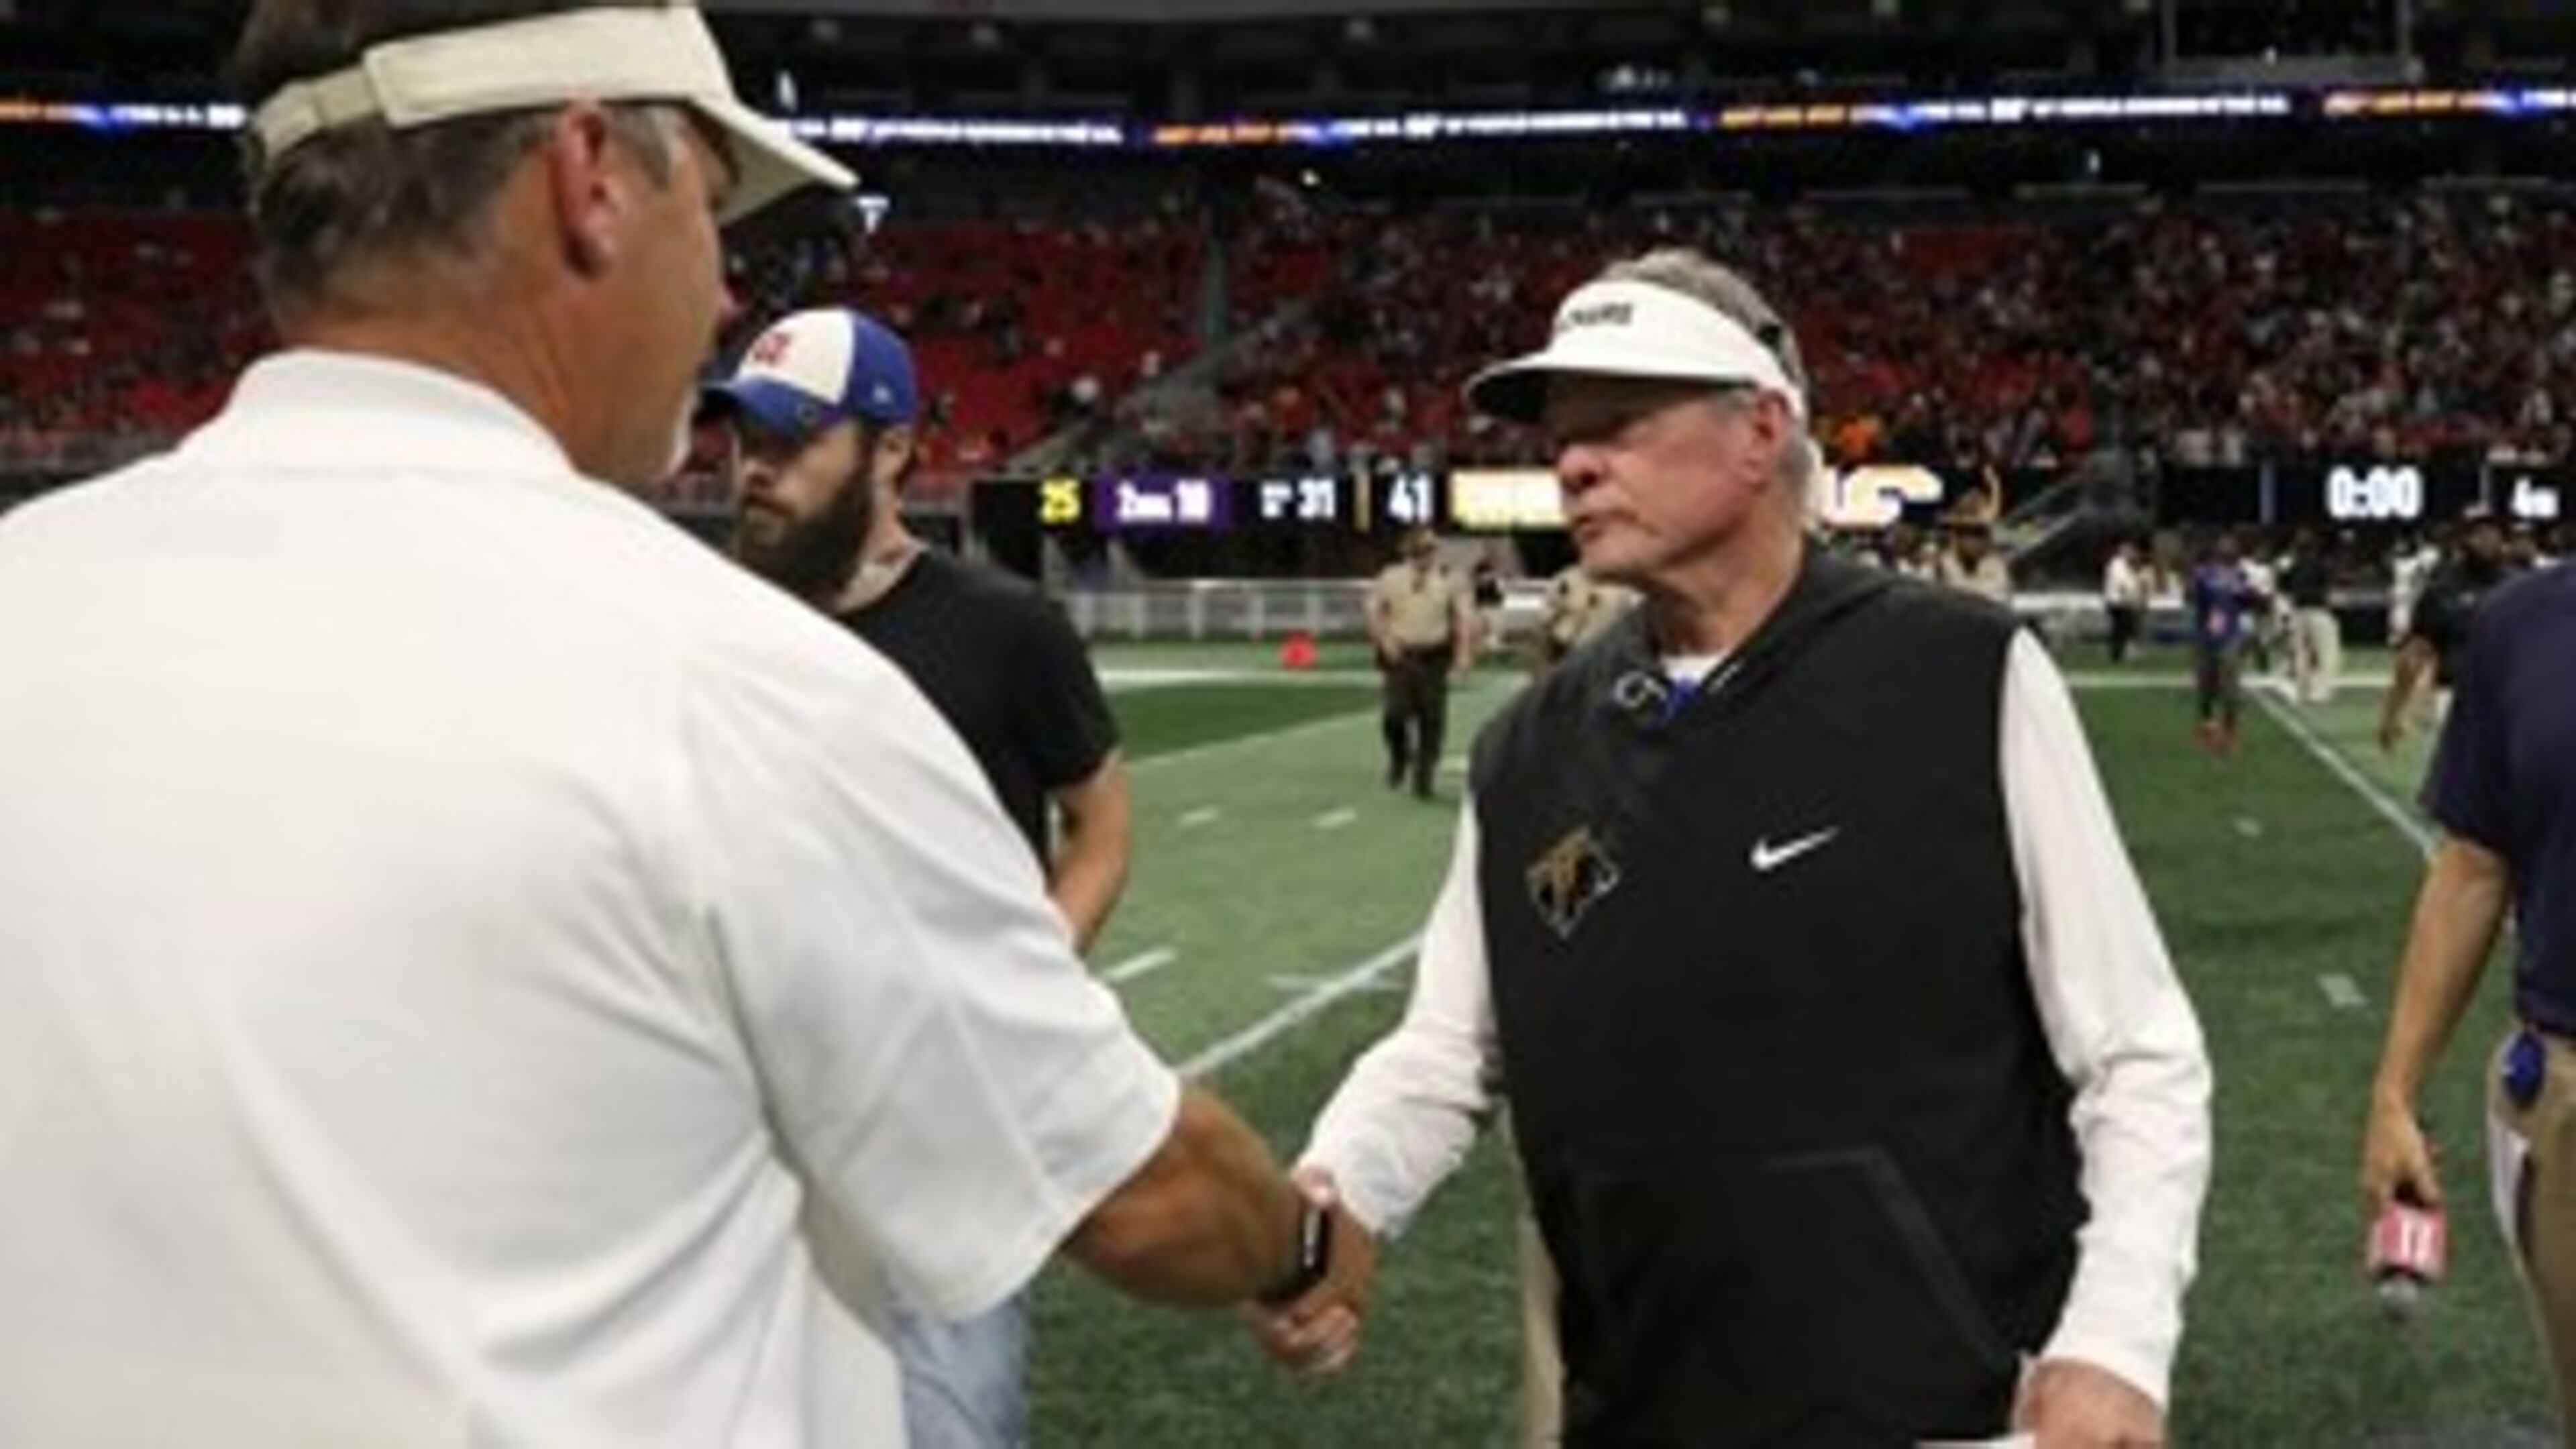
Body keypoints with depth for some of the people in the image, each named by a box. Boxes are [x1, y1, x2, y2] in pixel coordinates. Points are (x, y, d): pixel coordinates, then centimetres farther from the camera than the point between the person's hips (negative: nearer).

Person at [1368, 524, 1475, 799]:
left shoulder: (1450, 579, 1)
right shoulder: (1389, 578, 3)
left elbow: (1464, 618, -1)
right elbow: (1375, 613, 10)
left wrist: (1464, 655, -11)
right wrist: (1385, 640, -6)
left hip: (1435, 657, 0)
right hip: (1400, 656, 0)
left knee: (1432, 719, -1)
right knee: (1395, 714, -9)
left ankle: (1423, 777, 11)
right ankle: (1399, 758, 22)